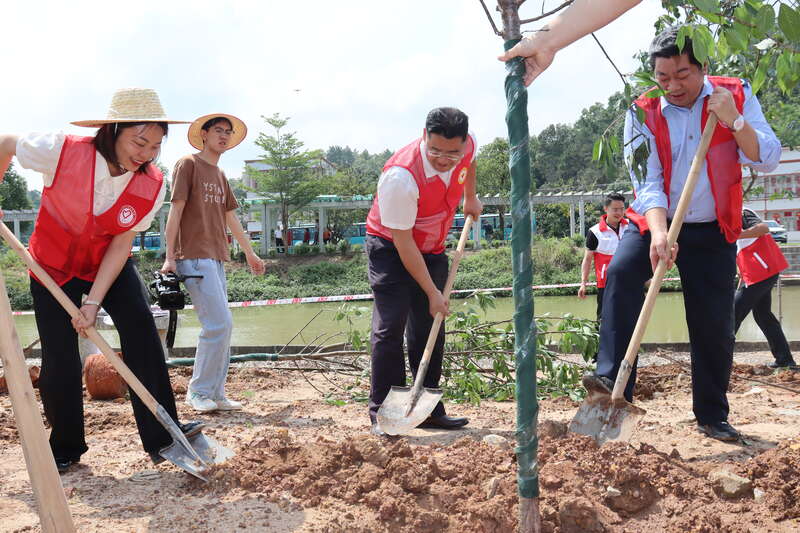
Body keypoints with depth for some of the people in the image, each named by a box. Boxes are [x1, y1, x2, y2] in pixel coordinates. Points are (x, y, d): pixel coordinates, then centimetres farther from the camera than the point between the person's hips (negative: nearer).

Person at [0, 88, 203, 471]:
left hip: (109, 266, 2)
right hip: (54, 267, -1)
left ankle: (161, 436, -11)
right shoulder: (63, 152, -27)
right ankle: (65, 448, 19)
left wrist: (93, 301, -22)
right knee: (59, 359, -4)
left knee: (141, 328, -17)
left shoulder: (151, 185, -20)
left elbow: (122, 243, -16)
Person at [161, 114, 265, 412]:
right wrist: (170, 257, -12)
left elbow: (230, 218, 27)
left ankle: (215, 395, 13)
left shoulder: (220, 176, 21)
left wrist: (250, 253, 30)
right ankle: (198, 392, -1)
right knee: (220, 324, -13)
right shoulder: (188, 164, -2)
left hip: (216, 259, 8)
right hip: (195, 257, -8)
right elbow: (176, 209, -7)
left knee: (219, 327, 7)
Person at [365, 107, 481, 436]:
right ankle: (383, 414, -6)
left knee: (429, 330, 6)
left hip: (432, 249, 6)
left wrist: (470, 198, 20)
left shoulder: (468, 144, -18)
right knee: (390, 327, -13)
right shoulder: (400, 177, -35)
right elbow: (403, 244, -27)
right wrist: (432, 293, -23)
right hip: (390, 249, -6)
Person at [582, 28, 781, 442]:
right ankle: (613, 380, -33)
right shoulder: (643, 112, -8)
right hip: (654, 222, -1)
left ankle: (713, 416, 22)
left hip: (713, 232, 1)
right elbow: (647, 182, -15)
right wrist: (658, 233, -30)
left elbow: (768, 160, -10)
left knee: (714, 325, 3)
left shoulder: (736, 96, -4)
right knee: (621, 272, -31)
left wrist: (733, 121, -25)